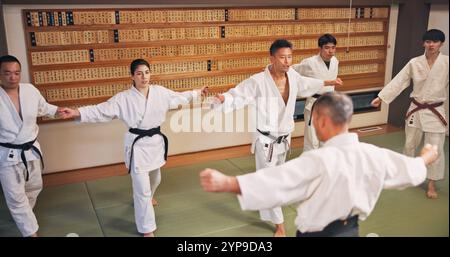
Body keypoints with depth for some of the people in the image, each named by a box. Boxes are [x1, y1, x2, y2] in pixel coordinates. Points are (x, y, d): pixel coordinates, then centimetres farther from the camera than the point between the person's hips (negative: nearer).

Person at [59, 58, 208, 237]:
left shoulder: (160, 92, -1)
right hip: (138, 146, -5)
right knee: (142, 189, -3)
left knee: (154, 178, 28)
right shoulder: (124, 98, -12)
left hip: (156, 142, 5)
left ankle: (146, 197, 63)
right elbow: (101, 110, -14)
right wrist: (77, 113, -26)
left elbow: (179, 97, 13)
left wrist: (198, 92, 18)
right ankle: (147, 228, 13)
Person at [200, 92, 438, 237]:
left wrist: (226, 183, -47)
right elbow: (409, 170, 11)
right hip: (350, 231, 7)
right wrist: (427, 157, 34)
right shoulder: (373, 155, -6)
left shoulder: (319, 161, -29)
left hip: (317, 233, -7)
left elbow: (275, 181, -39)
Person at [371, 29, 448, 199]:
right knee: (410, 144, 16)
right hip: (415, 110, 2)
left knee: (435, 149, 1)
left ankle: (431, 184, 18)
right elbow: (398, 82, -2)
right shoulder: (414, 63, -3)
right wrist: (381, 97, -6)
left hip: (435, 112, -2)